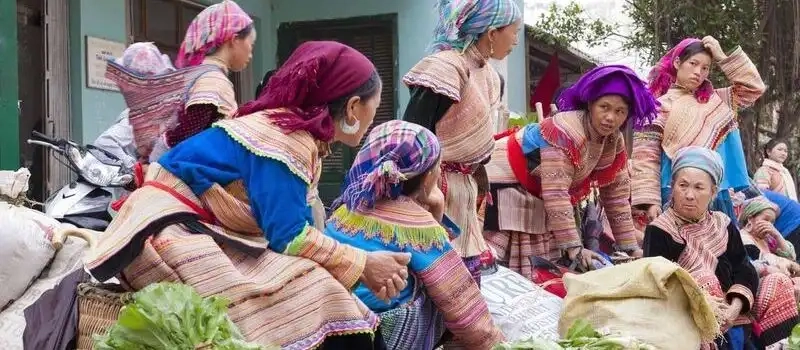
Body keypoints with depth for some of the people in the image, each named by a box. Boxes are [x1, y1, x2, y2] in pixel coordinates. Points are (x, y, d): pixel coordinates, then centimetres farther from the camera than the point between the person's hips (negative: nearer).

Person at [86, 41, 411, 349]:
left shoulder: (300, 133, 10)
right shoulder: (286, 138, -18)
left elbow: (293, 225, 8)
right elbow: (289, 236, -21)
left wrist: (362, 263, 4)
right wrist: (362, 264, -11)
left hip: (207, 232, 9)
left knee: (311, 293, -5)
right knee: (302, 305, -23)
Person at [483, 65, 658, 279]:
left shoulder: (614, 142, -3)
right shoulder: (566, 131, -28)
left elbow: (616, 195, 4)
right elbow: (556, 193, -31)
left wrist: (630, 246, 2)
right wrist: (574, 247, -31)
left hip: (534, 195, 9)